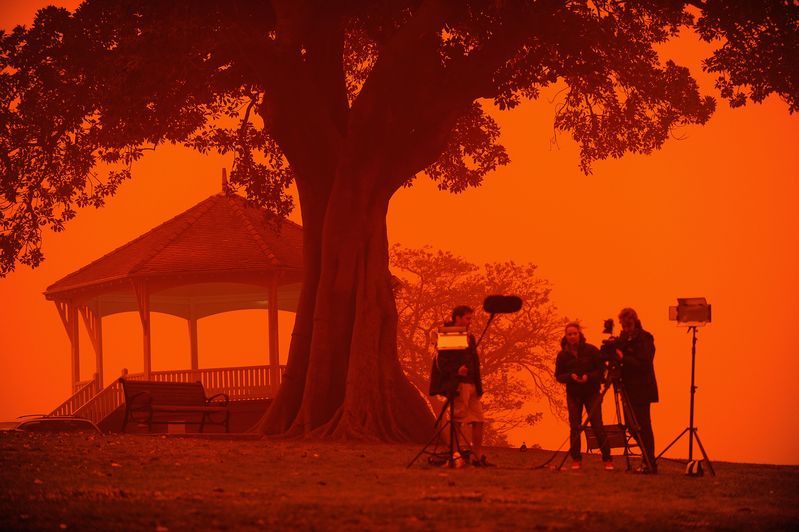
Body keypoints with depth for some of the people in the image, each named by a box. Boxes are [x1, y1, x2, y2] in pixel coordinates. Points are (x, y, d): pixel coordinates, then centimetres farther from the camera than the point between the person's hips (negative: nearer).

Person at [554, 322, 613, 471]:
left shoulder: (591, 350, -5)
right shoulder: (562, 355, 1)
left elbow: (601, 369, -4)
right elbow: (558, 376, 3)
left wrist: (588, 377, -20)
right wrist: (570, 376, -17)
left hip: (592, 393, -2)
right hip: (573, 394, 2)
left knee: (597, 425, -7)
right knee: (574, 427, -1)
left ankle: (607, 459, 0)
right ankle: (576, 459, 7)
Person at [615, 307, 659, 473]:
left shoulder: (644, 338, -11)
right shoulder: (624, 337, 12)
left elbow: (644, 364, -19)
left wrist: (623, 358, -25)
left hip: (642, 389, -8)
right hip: (630, 388, 8)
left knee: (643, 426, -8)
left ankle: (650, 464, -5)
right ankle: (647, 461, 15)